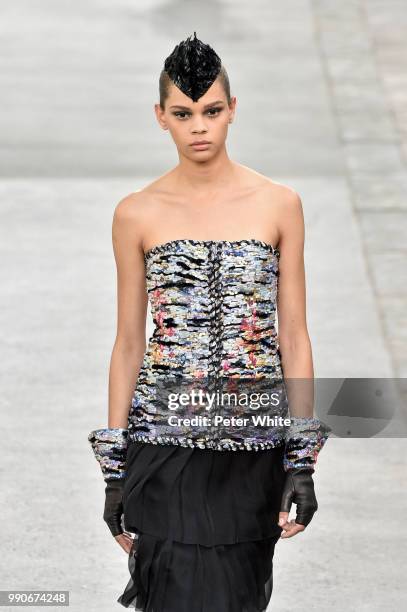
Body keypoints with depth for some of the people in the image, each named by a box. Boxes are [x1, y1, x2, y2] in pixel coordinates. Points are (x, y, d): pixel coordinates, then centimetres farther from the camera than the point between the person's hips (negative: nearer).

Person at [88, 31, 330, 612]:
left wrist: (303, 461, -2)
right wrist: (114, 469, 5)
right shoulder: (137, 214, 2)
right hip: (165, 446, -1)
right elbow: (129, 343, 6)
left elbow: (294, 336, 4)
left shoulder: (278, 204, 3)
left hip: (254, 452, 1)